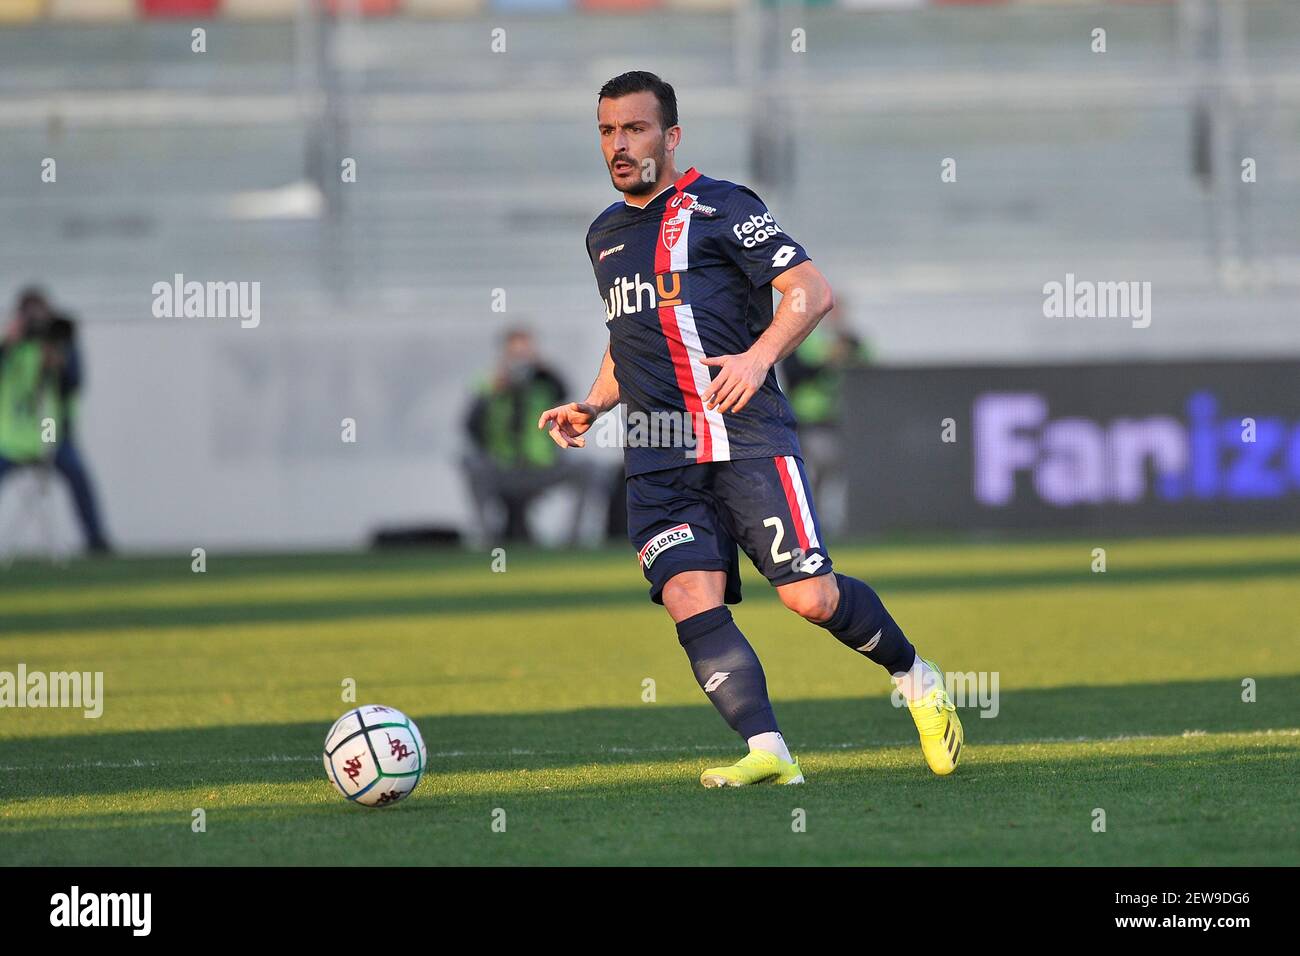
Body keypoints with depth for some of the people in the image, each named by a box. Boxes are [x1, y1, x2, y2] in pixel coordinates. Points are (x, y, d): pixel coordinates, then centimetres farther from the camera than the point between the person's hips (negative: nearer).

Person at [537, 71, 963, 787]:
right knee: (692, 603, -15)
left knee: (812, 598, -12)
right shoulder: (604, 236, 21)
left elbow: (812, 290, -7)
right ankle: (767, 752, -20)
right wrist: (591, 406, 17)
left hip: (745, 437, -5)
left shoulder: (719, 207, -1)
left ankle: (915, 677, 14)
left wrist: (758, 357, -22)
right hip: (658, 454, 6)